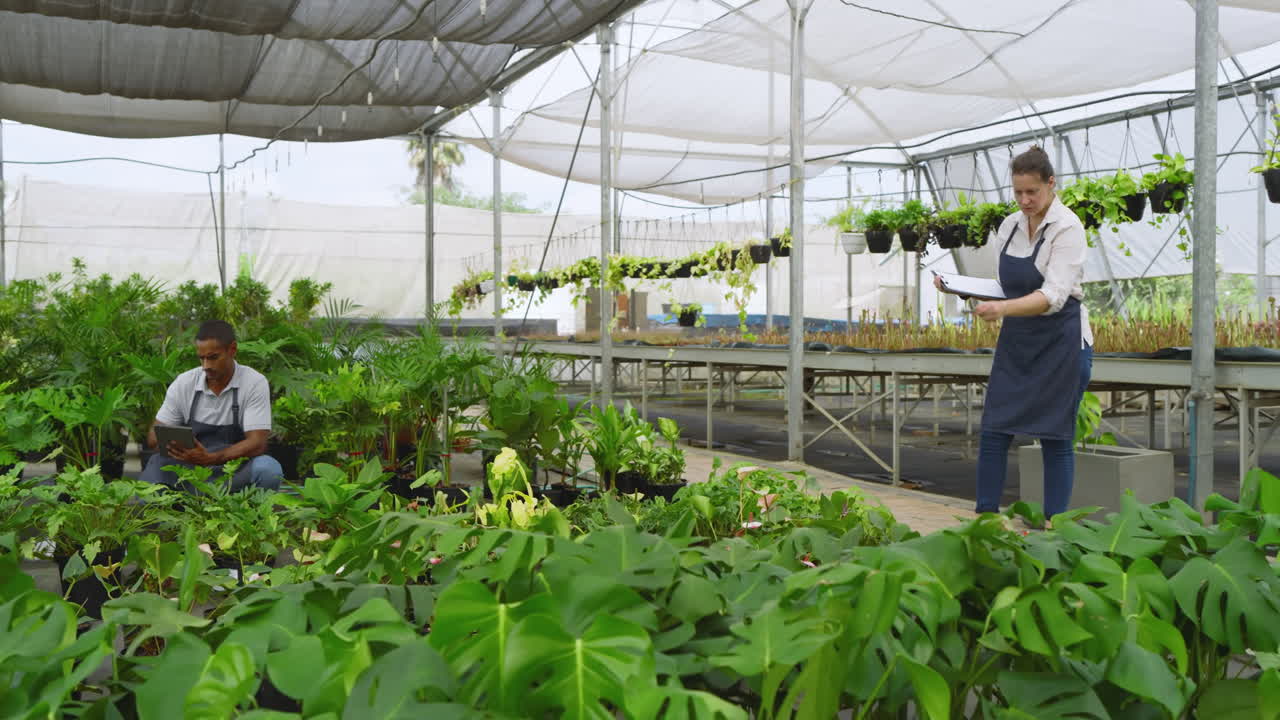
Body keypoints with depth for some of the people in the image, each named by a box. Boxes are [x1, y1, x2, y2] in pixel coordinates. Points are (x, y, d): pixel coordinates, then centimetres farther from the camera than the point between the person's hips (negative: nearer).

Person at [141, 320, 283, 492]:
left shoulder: (255, 383, -9)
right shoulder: (183, 383, 1)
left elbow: (257, 443, -16)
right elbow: (154, 435, 5)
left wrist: (210, 458, -32)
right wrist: (169, 442, -21)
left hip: (236, 469, -2)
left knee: (268, 469, -33)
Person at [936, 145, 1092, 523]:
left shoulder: (1067, 228, -15)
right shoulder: (1010, 226, 5)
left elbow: (1054, 296, -27)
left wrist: (1003, 309, -41)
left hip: (1061, 342, -6)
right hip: (1016, 340, 6)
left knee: (1055, 437, 0)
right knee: (994, 431, 3)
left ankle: (1054, 525, 11)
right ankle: (985, 516, 12)